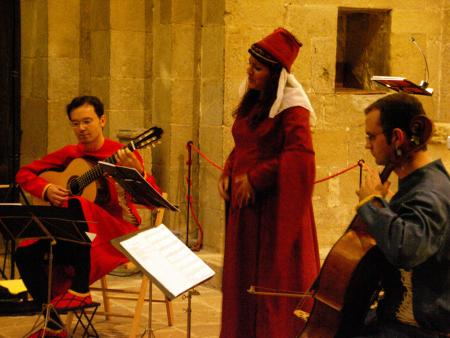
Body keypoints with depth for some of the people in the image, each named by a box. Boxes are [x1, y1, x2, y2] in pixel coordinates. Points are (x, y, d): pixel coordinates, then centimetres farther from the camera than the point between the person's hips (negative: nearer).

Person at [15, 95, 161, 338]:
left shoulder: (122, 155, -5)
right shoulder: (69, 154, 8)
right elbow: (24, 174, 15)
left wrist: (137, 171, -35)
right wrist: (46, 190, -6)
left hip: (117, 232, -5)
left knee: (76, 205, -34)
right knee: (25, 253, -19)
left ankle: (80, 290, -25)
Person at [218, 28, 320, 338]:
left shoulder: (291, 107, -13)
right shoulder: (251, 103, 13)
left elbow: (300, 157, -22)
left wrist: (255, 178, -18)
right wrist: (228, 173, 3)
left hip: (275, 206, -8)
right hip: (244, 203, 8)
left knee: (274, 277, -2)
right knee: (243, 275, 11)